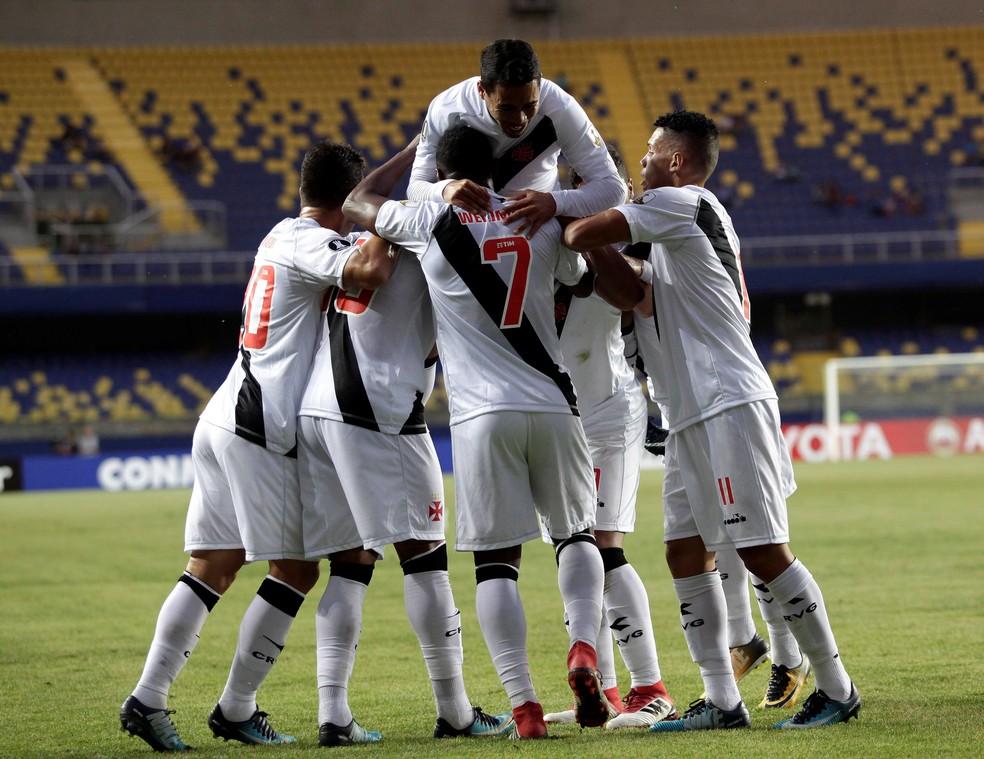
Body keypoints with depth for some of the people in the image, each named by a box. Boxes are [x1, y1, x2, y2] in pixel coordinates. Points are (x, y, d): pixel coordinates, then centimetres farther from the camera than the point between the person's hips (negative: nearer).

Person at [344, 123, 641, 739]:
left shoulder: (427, 221, 1)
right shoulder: (545, 219, 6)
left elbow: (358, 202, 23)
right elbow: (627, 289, 12)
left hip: (482, 415, -2)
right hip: (553, 405, 2)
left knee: (497, 561, 4)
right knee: (577, 532, 21)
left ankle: (525, 705, -7)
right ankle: (584, 648, -4)